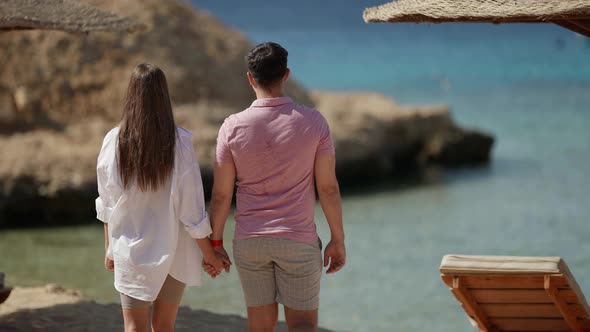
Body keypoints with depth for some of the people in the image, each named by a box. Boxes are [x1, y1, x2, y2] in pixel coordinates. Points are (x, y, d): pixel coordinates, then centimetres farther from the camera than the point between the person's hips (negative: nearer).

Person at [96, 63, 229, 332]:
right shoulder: (179, 143, -14)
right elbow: (191, 208, -11)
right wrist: (209, 253, 1)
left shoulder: (114, 141, -8)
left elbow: (107, 205, 2)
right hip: (173, 249, 0)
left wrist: (109, 247, 15)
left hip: (130, 249, 0)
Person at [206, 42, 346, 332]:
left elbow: (221, 194, -3)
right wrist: (338, 240, 5)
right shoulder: (313, 122, -9)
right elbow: (328, 187, -5)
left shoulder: (233, 127, -7)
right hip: (298, 242, -2)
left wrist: (215, 243, 8)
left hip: (248, 242, 2)